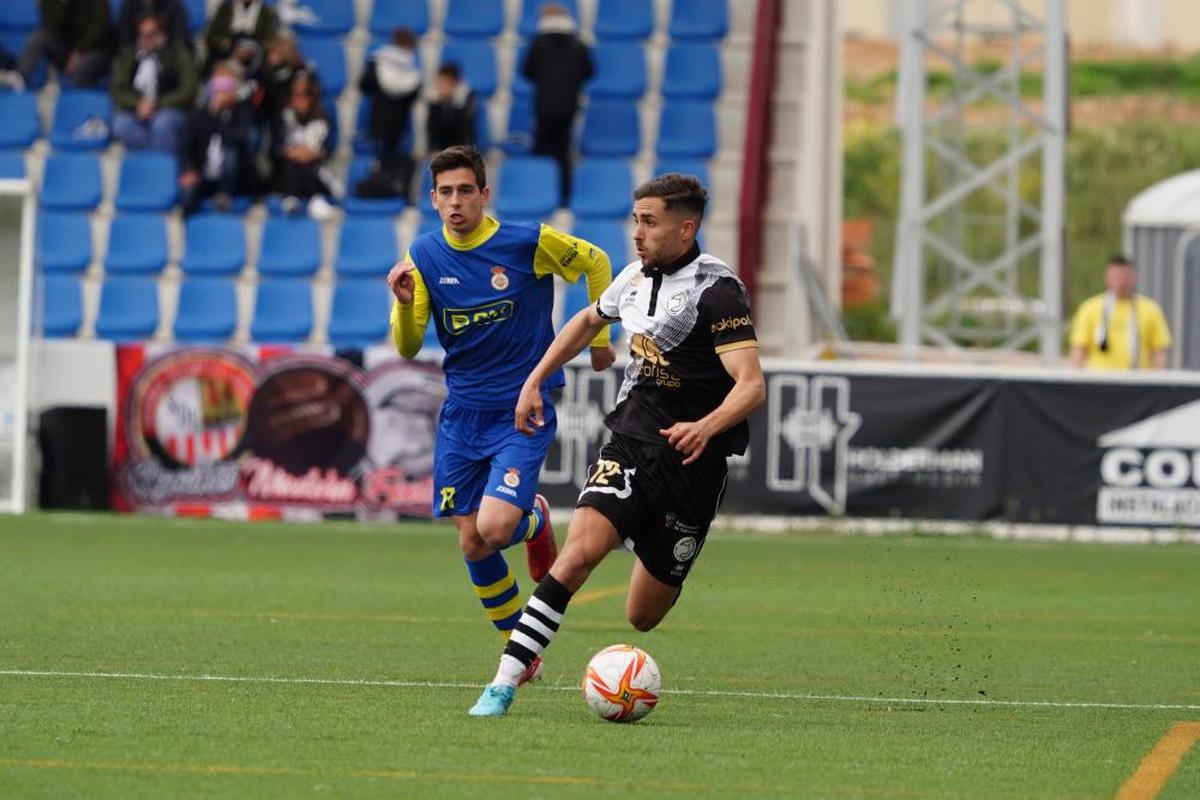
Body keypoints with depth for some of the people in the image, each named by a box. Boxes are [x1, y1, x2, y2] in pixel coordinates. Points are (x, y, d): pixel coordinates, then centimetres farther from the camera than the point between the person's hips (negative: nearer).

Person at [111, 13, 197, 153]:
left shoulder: (178, 54, -1)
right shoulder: (128, 56, 7)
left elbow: (188, 90, -7)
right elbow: (118, 91, 2)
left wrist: (156, 105, -15)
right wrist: (138, 104, -17)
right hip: (136, 113, 2)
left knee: (163, 123, -38)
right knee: (121, 125, -31)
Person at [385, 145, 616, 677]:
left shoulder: (530, 243, -11)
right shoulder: (424, 255, 0)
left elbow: (596, 264, 7)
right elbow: (408, 348, 1)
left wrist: (598, 337, 10)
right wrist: (404, 302, -18)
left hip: (522, 413, -4)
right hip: (461, 415, 4)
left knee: (494, 529, -21)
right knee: (471, 545, 4)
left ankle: (535, 521, 17)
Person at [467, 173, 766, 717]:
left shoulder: (716, 289, -15)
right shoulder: (637, 277, 6)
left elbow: (751, 386, -23)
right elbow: (589, 321, 29)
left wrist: (706, 427, -41)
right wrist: (534, 381, 24)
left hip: (691, 462, -4)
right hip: (630, 443, 4)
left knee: (642, 616, 6)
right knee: (581, 548, -24)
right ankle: (504, 682, -28)